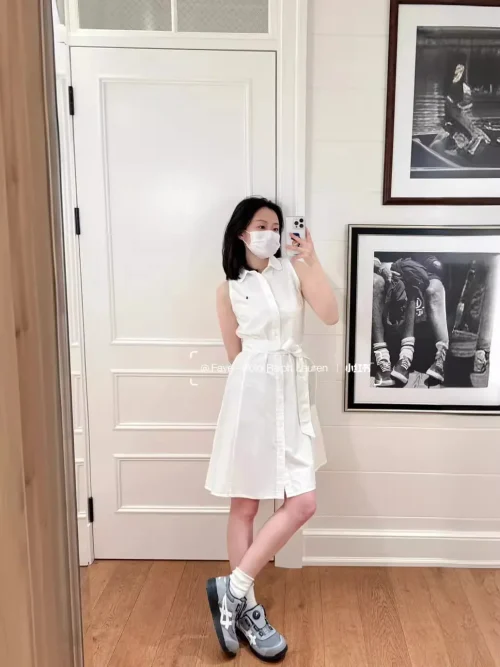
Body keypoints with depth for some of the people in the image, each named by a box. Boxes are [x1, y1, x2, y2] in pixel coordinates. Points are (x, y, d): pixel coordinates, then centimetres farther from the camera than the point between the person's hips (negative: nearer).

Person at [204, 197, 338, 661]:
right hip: (251, 394, -3)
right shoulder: (228, 289, 1)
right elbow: (235, 355, 8)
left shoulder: (293, 270, 6)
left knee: (302, 504, 1)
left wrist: (311, 260, -13)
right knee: (245, 505, 2)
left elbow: (331, 315, -8)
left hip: (292, 394, 4)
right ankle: (245, 605, 18)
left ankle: (234, 588, 16)